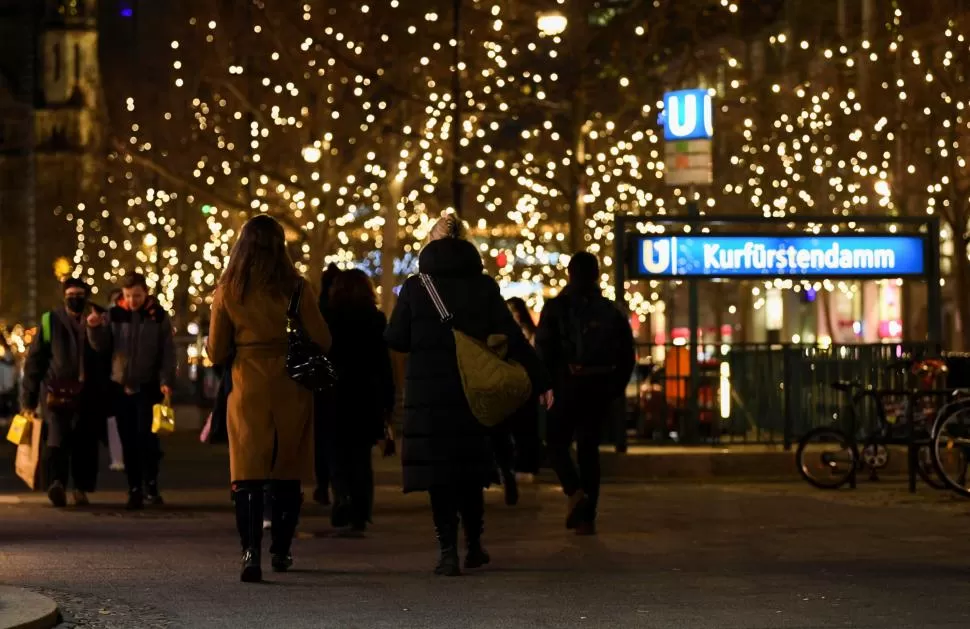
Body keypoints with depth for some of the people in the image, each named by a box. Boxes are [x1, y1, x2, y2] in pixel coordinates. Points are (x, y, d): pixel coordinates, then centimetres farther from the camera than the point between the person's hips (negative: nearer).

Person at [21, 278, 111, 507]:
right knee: (58, 436, -18)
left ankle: (82, 489, 16)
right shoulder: (50, 321, 8)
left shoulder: (99, 319, 12)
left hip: (90, 394, 2)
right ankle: (57, 482, -32)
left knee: (86, 443, 5)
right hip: (58, 392, -2)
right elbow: (34, 360, 8)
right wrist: (29, 397, 6)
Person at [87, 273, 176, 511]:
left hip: (148, 386, -2)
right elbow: (102, 345, 2)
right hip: (121, 386, 2)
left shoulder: (159, 316, -1)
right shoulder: (114, 315, 3)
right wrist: (94, 328, -17)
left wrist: (166, 381, -12)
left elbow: (168, 352, -2)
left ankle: (151, 485, 2)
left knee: (147, 436, -11)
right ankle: (135, 490, 9)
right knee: (128, 441, 4)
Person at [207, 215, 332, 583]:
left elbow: (216, 353, 2)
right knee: (287, 475, 14)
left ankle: (251, 550, -21)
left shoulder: (227, 292, -1)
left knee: (248, 474, -4)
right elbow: (322, 342, -3)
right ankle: (281, 551, 23)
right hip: (291, 390, 0)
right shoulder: (297, 288, -5)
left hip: (247, 390, 0)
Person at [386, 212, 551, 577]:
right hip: (472, 392, 2)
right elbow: (512, 338, -2)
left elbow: (396, 340, -2)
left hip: (427, 392, -2)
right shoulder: (484, 286, 1)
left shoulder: (415, 287, -3)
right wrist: (539, 381, 0)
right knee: (469, 468, 16)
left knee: (437, 470, 1)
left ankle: (449, 553, -5)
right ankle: (474, 546, 22)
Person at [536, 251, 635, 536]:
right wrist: (616, 386, 13)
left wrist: (545, 383, 2)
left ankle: (575, 491, -14)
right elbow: (627, 355, 5)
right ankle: (587, 517, 7)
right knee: (589, 447, 10)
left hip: (569, 384, -3)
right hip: (601, 386, 3)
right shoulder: (611, 311, 6)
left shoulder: (556, 307, -3)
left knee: (557, 441, 12)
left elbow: (544, 350, -9)